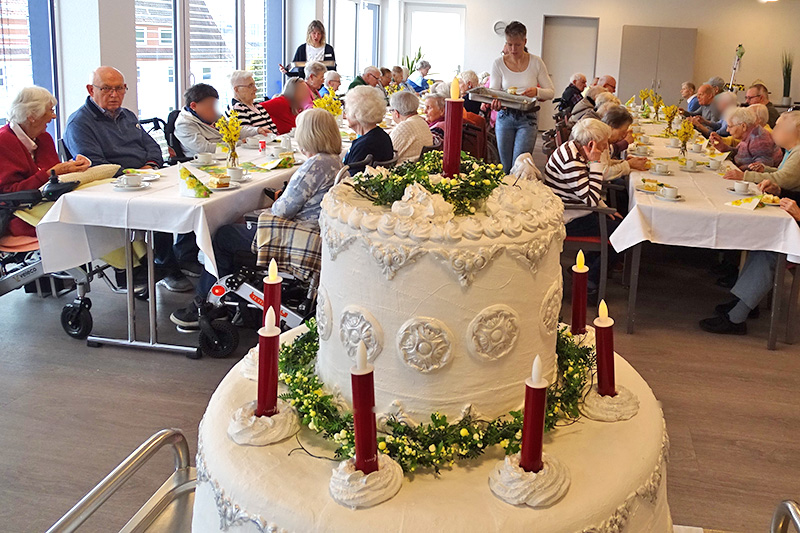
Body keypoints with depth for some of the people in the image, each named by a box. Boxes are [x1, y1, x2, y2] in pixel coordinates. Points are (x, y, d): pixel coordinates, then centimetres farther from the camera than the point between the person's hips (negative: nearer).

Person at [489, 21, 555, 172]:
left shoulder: (536, 62, -1)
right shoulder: (498, 63, 0)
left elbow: (551, 92, 3)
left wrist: (537, 92, -19)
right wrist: (495, 103, -25)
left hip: (527, 118, -2)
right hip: (505, 116, 2)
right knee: (506, 167, 7)